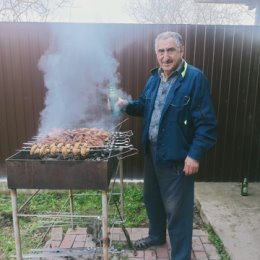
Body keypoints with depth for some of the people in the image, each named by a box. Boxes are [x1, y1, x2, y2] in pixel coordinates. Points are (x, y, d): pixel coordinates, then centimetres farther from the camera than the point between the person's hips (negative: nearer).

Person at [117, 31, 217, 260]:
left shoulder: (195, 78, -16)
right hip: (152, 151, 8)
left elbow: (206, 123, -17)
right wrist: (127, 104, -1)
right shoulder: (155, 77, 8)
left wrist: (195, 155, -21)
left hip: (177, 156, -7)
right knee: (152, 198, 22)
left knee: (177, 208, 4)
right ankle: (156, 235, 47)